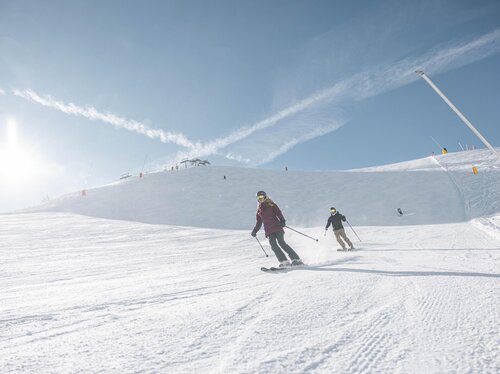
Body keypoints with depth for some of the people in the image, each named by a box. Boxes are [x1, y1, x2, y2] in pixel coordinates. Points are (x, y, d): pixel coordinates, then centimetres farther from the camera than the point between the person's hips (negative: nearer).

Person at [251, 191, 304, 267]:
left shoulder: (271, 204, 6)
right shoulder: (259, 210, 19)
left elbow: (279, 213, -3)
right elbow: (259, 222, 24)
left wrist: (282, 221, -20)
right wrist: (255, 231, 11)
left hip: (277, 227, -4)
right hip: (268, 231, 4)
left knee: (281, 243, -17)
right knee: (273, 245, -16)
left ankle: (296, 259, -13)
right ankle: (284, 261, -18)